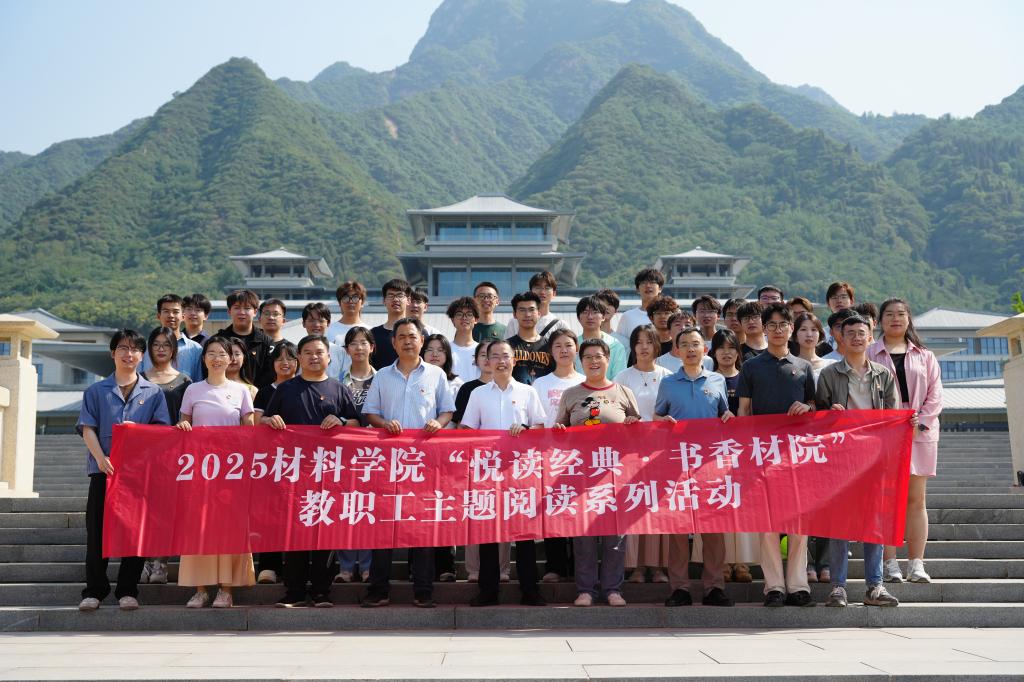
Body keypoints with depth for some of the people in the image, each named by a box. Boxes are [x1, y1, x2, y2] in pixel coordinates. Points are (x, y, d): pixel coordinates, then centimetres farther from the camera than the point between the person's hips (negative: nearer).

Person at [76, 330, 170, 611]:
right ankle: (94, 590, 9)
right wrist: (100, 457, -14)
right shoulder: (96, 391, 11)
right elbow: (87, 428, 2)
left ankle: (127, 591, 9)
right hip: (104, 469, 0)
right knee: (97, 530, 0)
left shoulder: (153, 393, 10)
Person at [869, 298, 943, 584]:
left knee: (916, 500, 1)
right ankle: (890, 565, -3)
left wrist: (919, 423, -7)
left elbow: (935, 394, 8)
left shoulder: (925, 356, 15)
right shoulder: (870, 354, 7)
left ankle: (916, 564, 3)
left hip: (920, 433, 2)